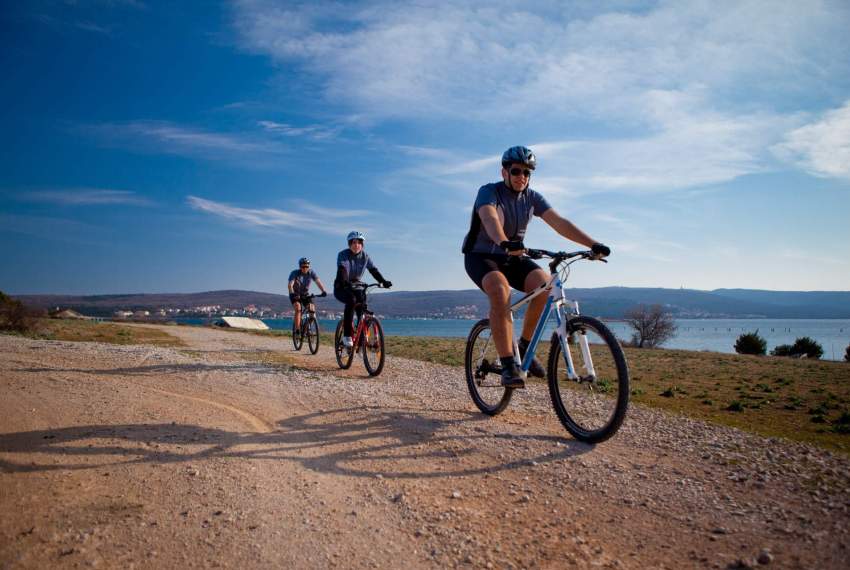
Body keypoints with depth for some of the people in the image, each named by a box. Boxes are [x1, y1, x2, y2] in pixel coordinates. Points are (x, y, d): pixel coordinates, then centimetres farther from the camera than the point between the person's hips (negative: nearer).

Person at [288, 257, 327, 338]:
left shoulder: (311, 272, -15)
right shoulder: (295, 273, -23)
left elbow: (318, 281, -27)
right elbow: (290, 284, -35)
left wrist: (323, 291, -44)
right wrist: (292, 293, -55)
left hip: (305, 294, 3)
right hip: (295, 295, -3)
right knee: (298, 308, -28)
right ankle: (297, 330, -23)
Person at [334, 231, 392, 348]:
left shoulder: (365, 256, -2)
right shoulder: (343, 255, -15)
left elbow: (374, 270, -12)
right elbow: (342, 270, -31)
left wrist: (383, 282, -29)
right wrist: (345, 282, -51)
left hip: (355, 286, 4)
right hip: (341, 287, -4)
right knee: (351, 300, -34)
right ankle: (347, 335, -29)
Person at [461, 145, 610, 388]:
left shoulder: (532, 197, -1)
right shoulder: (488, 192, -16)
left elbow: (559, 222, -13)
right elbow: (490, 219, -38)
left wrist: (593, 244, -26)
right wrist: (504, 243, -60)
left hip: (512, 258, 5)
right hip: (481, 256, -5)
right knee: (500, 291, -36)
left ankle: (524, 345, -5)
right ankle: (507, 365, -32)